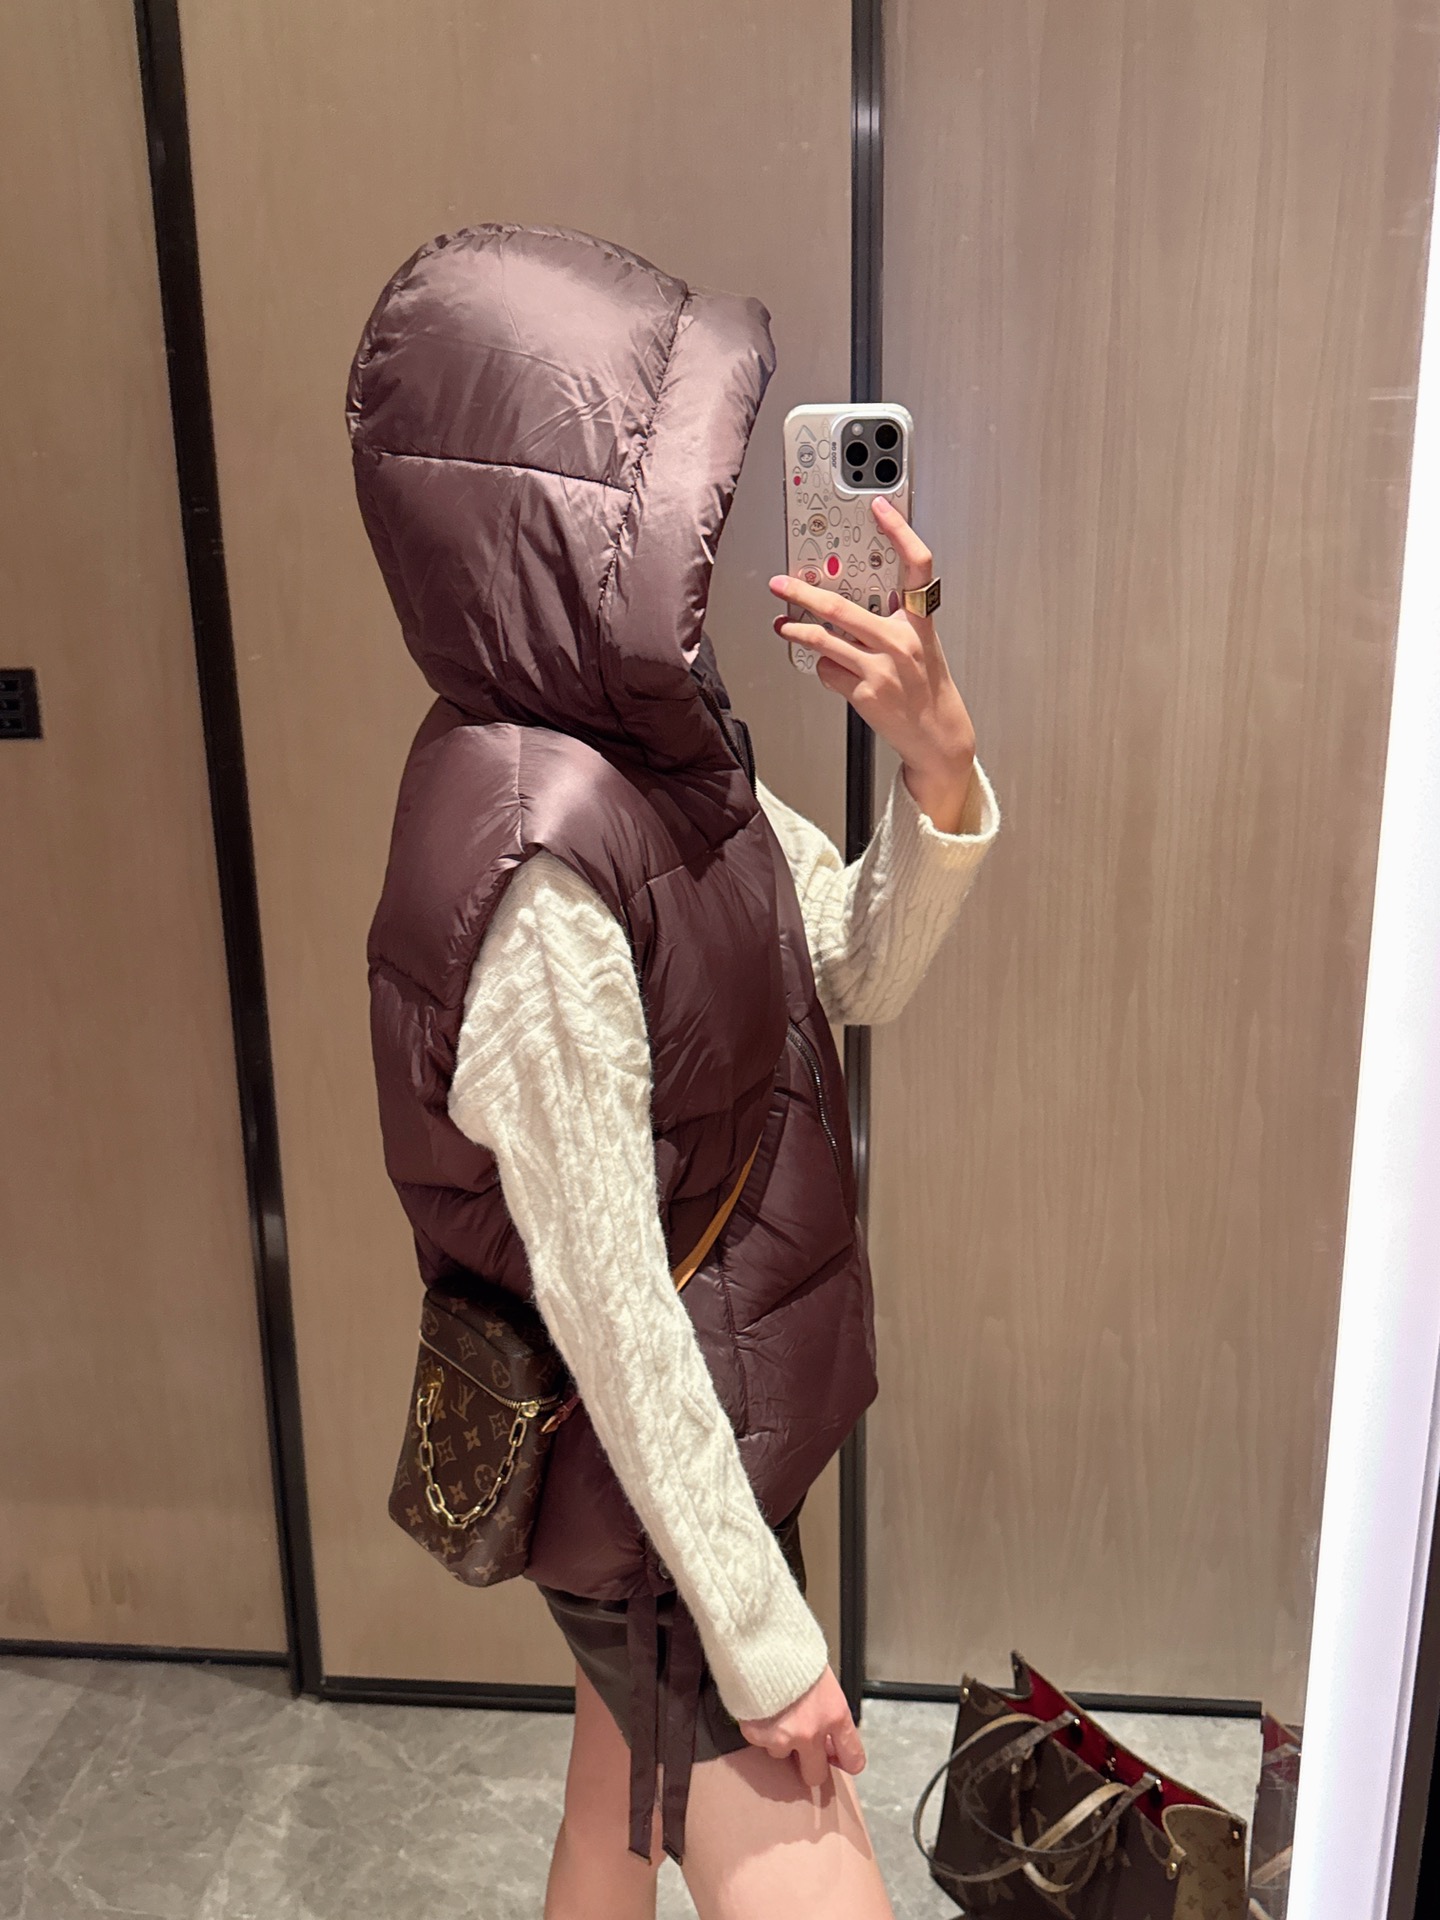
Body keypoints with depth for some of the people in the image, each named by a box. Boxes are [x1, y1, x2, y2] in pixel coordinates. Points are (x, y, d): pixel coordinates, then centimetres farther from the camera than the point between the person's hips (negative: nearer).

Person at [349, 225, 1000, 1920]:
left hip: (706, 1422, 8)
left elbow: (860, 971, 3)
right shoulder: (536, 864, -31)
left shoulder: (656, 744, -4)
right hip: (658, 1480, -8)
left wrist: (936, 757, -16)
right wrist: (764, 1639, -17)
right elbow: (607, 1301, -27)